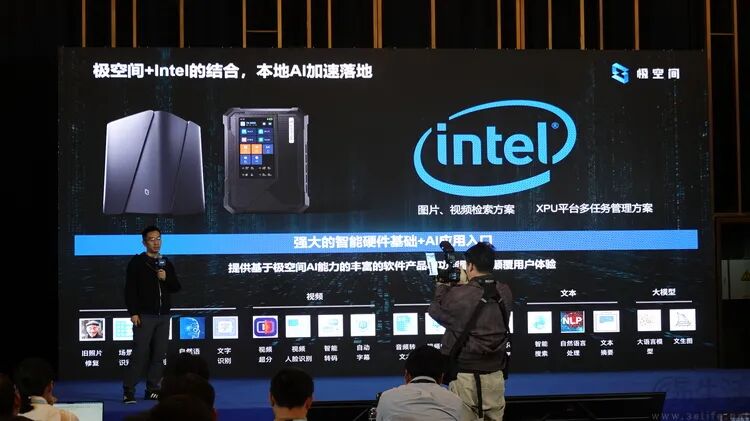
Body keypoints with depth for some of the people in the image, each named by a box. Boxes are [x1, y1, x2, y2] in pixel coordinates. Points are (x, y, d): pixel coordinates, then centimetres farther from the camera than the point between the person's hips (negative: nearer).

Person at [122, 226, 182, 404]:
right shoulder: (137, 262, -1)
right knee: (140, 353, -10)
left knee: (159, 355, 4)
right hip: (144, 315, -5)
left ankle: (152, 389, 10)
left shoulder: (166, 263, 14)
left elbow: (176, 287, 14)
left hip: (163, 315, 5)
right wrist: (133, 313, -13)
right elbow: (130, 289, -6)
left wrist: (166, 278, -6)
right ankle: (128, 390, -6)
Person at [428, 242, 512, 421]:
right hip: (495, 375, 4)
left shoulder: (458, 295, -16)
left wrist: (442, 288, 18)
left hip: (465, 375, -4)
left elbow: (435, 310, 3)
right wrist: (464, 285, 25)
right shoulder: (505, 293, -1)